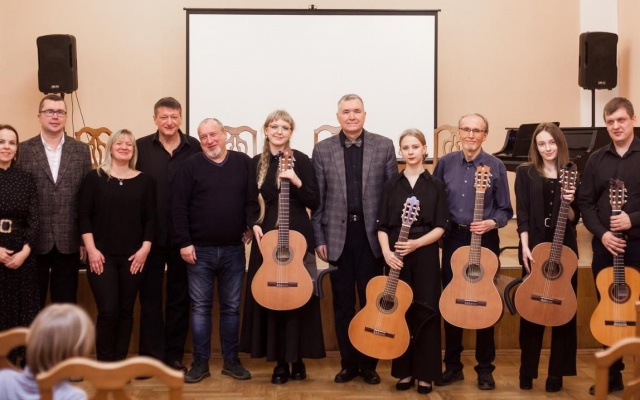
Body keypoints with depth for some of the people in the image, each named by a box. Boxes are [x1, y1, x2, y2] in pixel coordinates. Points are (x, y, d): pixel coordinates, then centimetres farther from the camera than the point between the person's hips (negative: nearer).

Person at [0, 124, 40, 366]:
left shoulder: (26, 180, 7)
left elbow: (34, 220, 2)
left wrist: (24, 252, -11)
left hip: (21, 255, 2)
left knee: (22, 310, 2)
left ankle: (20, 362, 10)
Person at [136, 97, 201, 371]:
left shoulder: (195, 148, 0)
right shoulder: (141, 147, 0)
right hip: (151, 234, 0)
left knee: (179, 296, 10)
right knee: (150, 295, 6)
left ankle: (174, 355, 21)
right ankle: (151, 356, 14)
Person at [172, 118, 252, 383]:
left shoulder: (244, 163, 3)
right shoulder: (190, 165, -3)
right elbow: (178, 207, -5)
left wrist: (250, 227, 0)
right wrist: (184, 243, -10)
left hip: (234, 250, 2)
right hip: (200, 250, -1)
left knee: (231, 307, 9)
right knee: (200, 307, 5)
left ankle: (231, 361, 20)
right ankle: (200, 363, 14)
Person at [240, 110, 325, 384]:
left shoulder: (301, 160, -2)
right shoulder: (257, 163, 9)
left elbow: (313, 202, -5)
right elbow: (251, 202, 12)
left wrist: (296, 182, -19)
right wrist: (255, 225, -5)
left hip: (297, 236, -3)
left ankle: (297, 359, 12)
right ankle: (280, 361, 12)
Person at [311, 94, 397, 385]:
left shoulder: (384, 146, 2)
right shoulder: (322, 150, 3)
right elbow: (317, 198, 3)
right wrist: (319, 238, -1)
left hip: (372, 234, 0)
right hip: (338, 235, 1)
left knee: (371, 302, 6)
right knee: (342, 304, 7)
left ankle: (368, 363, 19)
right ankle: (348, 363, 19)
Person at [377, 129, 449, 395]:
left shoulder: (435, 185, 3)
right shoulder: (392, 185, 8)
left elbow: (440, 227, -2)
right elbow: (382, 225, 5)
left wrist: (416, 243, -17)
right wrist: (386, 252, -12)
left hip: (426, 256, -1)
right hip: (396, 257, 2)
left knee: (425, 312, -1)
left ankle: (425, 374, 8)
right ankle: (404, 371, 14)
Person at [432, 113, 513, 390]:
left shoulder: (495, 166, -3)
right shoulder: (445, 163, 3)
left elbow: (505, 210, 1)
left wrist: (492, 222, -18)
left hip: (485, 239, -2)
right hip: (453, 238, 2)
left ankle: (485, 368, 15)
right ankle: (453, 365, 18)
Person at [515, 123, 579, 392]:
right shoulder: (526, 172, 3)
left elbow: (574, 219, 7)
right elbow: (522, 213, -3)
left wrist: (569, 202, -13)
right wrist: (525, 248, -12)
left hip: (564, 249, 2)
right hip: (535, 248, -2)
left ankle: (556, 373, 12)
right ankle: (527, 371, 12)